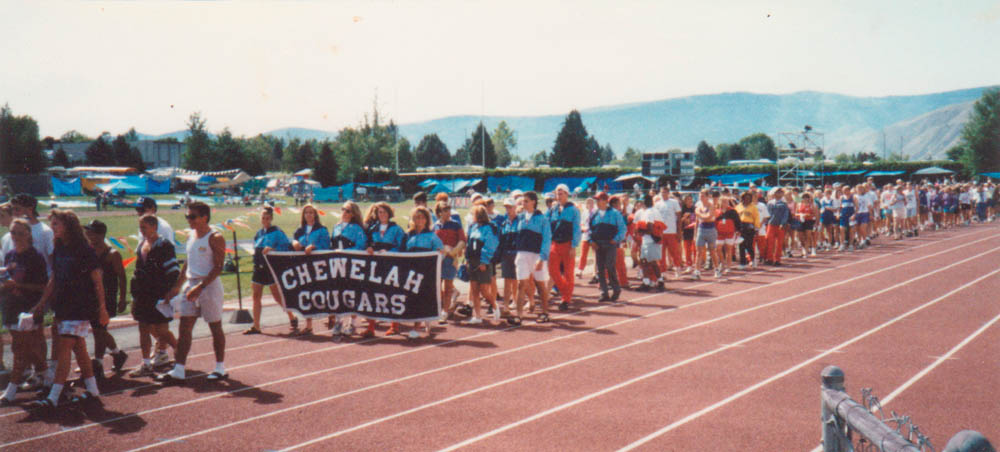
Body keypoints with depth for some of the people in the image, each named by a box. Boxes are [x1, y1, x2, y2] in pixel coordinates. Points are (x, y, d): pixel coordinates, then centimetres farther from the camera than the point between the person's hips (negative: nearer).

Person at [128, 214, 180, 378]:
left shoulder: (164, 246, -11)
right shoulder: (141, 245, 13)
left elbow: (173, 272, -13)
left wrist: (169, 295, -16)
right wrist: (135, 295, 18)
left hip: (159, 296, -8)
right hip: (143, 296, 8)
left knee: (162, 331, -5)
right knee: (144, 329, 9)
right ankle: (146, 365, 18)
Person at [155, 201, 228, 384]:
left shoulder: (215, 238, -11)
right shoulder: (191, 236, 13)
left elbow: (218, 267, -16)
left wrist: (200, 287, -24)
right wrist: (178, 286, 17)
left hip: (209, 285, -7)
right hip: (190, 284, 7)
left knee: (215, 327, 3)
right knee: (184, 328, 2)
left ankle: (220, 368, 14)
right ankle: (178, 370, 4)